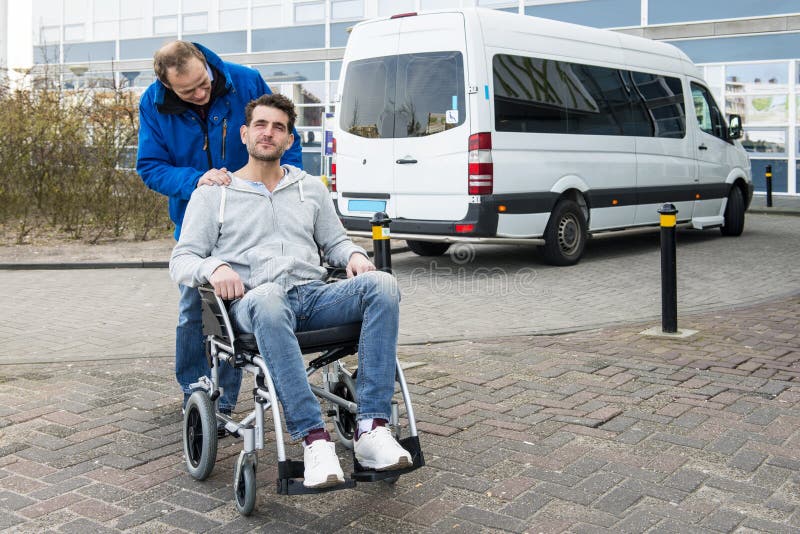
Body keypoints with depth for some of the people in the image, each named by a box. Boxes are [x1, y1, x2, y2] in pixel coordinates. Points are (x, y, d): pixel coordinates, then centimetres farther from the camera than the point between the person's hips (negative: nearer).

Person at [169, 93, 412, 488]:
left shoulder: (311, 188, 26)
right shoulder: (212, 195, 16)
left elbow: (334, 241, 29)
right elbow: (181, 261, 10)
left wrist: (354, 254, 3)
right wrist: (214, 267, -14)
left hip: (314, 296, 3)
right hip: (255, 302, -3)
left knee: (382, 285, -29)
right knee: (268, 298, -43)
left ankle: (371, 429, -36)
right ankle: (314, 440, -44)